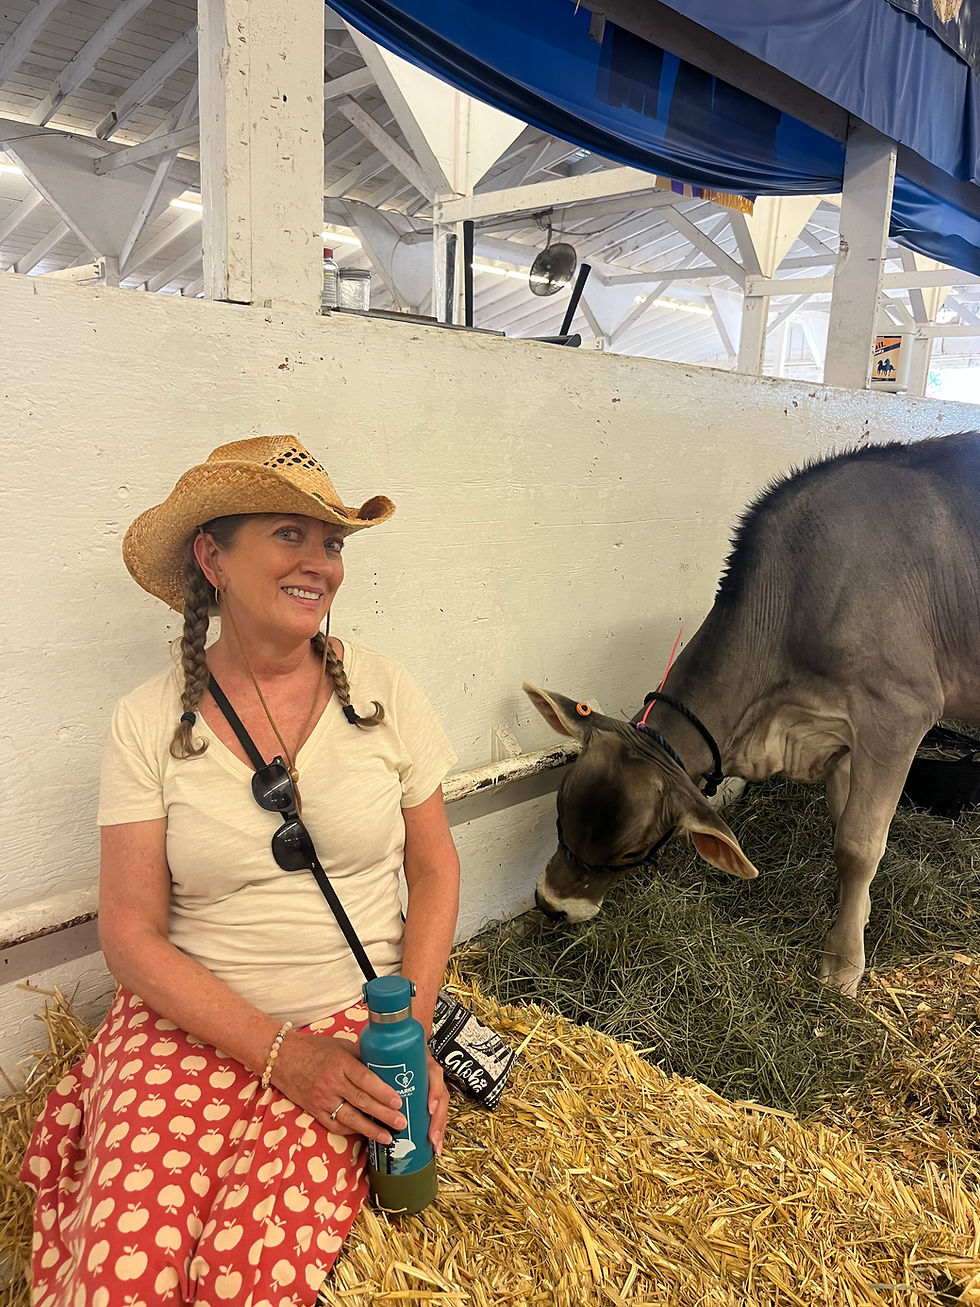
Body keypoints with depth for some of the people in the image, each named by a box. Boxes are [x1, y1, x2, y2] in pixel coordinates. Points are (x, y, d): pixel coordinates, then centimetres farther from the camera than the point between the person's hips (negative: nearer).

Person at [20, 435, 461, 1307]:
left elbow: (435, 867, 4)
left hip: (353, 1021, 0)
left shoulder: (380, 690, -2)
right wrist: (277, 1050, -14)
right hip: (191, 1023, 0)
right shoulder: (150, 721, -5)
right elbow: (131, 935, -5)